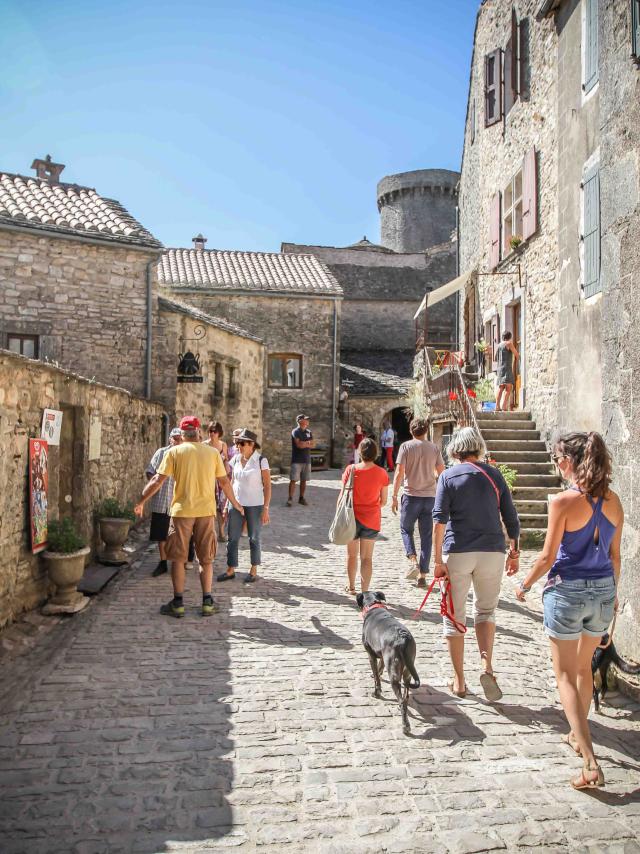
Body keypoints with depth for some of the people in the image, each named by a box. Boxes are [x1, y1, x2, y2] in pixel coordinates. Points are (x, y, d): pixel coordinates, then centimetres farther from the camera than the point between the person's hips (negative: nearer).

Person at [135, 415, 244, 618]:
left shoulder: (174, 452, -2)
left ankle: (178, 603, 13)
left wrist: (141, 501, 5)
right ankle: (207, 602, 15)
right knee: (206, 558, 13)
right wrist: (235, 504, 20)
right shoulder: (213, 453, 3)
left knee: (178, 558, 10)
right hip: (206, 510, 2)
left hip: (181, 511, -2)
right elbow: (224, 482, 7)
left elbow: (158, 480, -6)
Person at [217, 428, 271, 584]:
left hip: (254, 505, -4)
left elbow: (267, 486, -10)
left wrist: (266, 509, -13)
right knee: (232, 538, 6)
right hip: (236, 503, 5)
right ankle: (230, 570, 17)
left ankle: (254, 570, 21)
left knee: (254, 538, 8)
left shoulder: (261, 460, -10)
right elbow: (232, 482, 12)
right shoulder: (236, 459, 4)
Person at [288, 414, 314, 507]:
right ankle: (290, 498, -6)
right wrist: (308, 443, -4)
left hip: (307, 460, 6)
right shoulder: (295, 431, -5)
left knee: (304, 480, 9)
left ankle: (301, 498, 17)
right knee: (293, 480, -8)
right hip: (297, 460, -6)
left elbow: (313, 445, 4)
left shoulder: (309, 432, 13)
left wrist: (304, 443, -11)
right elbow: (298, 444, -17)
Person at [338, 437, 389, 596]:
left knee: (352, 554, 17)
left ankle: (351, 587, 31)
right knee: (367, 557, 8)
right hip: (372, 520, 1)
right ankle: (364, 591, 6)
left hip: (353, 517, 0)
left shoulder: (351, 469, -10)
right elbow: (383, 501, 0)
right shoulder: (382, 473, -6)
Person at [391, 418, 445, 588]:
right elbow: (442, 473, 5)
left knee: (406, 529, 16)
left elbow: (399, 473, -10)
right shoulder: (434, 448, 5)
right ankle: (422, 575, 10)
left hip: (411, 496, -2)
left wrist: (394, 496, -6)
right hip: (430, 497, 3)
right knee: (426, 537, 9)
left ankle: (413, 560, -6)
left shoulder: (406, 446, -4)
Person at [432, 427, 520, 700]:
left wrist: (438, 560, -8)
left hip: (457, 553, -2)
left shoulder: (448, 476, -2)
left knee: (454, 617, 11)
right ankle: (487, 667, 2)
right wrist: (514, 552, 15)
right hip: (492, 552, 2)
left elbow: (439, 520, -10)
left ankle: (459, 681, 17)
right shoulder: (494, 475, 5)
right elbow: (511, 517, 5)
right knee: (486, 610, 20)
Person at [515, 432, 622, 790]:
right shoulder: (613, 500, 0)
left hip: (567, 591, -6)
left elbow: (548, 556, -14)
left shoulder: (564, 501, -18)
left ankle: (591, 763, 0)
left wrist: (525, 585, 1)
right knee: (584, 667, 25)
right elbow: (615, 555, 8)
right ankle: (579, 734, 42)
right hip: (604, 590, 6)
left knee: (566, 675, 5)